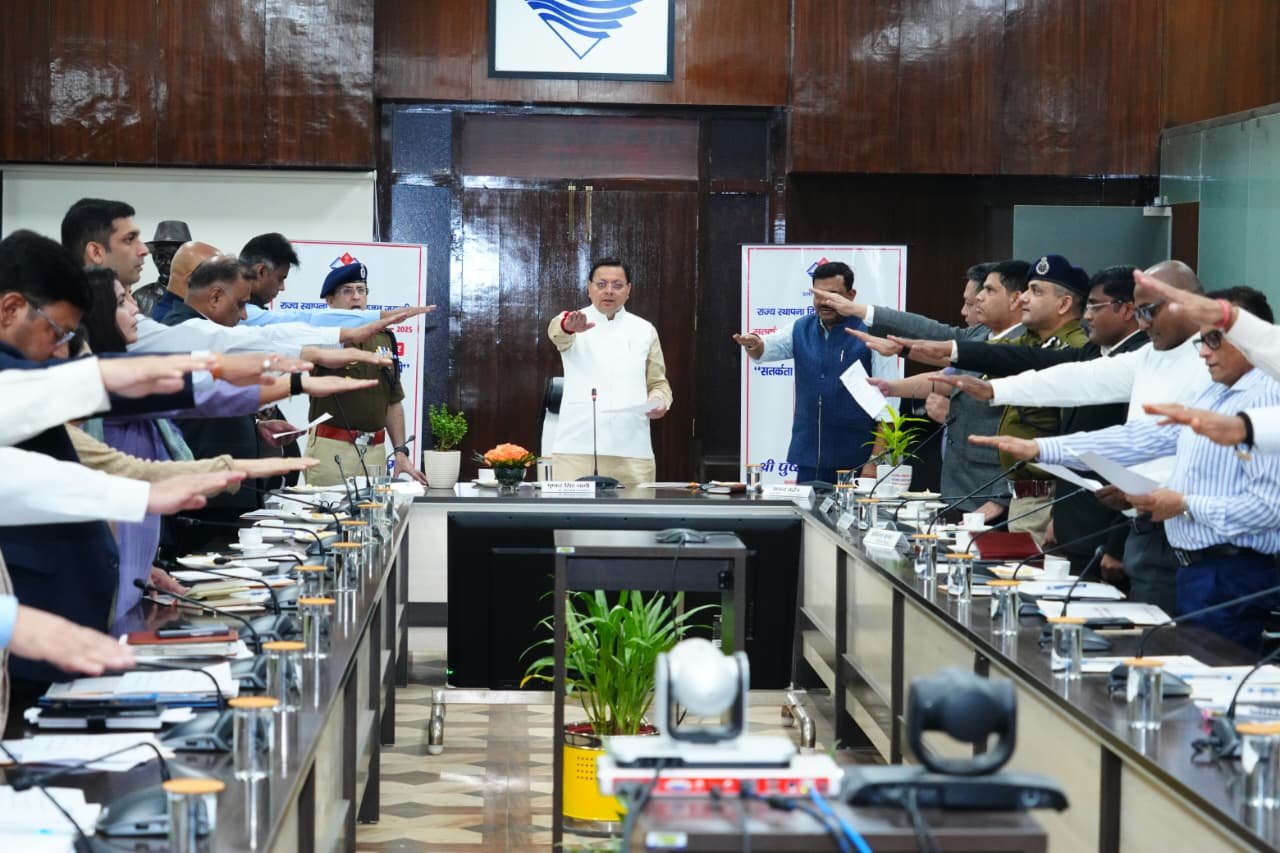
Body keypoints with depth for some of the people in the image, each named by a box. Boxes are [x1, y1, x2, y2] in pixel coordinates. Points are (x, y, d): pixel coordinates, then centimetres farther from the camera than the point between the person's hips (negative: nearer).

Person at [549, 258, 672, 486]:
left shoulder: (645, 330, 14)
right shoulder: (574, 322, 6)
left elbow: (657, 383, 18)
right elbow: (558, 330, -18)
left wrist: (660, 403, -6)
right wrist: (568, 326, -43)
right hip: (577, 448, -2)